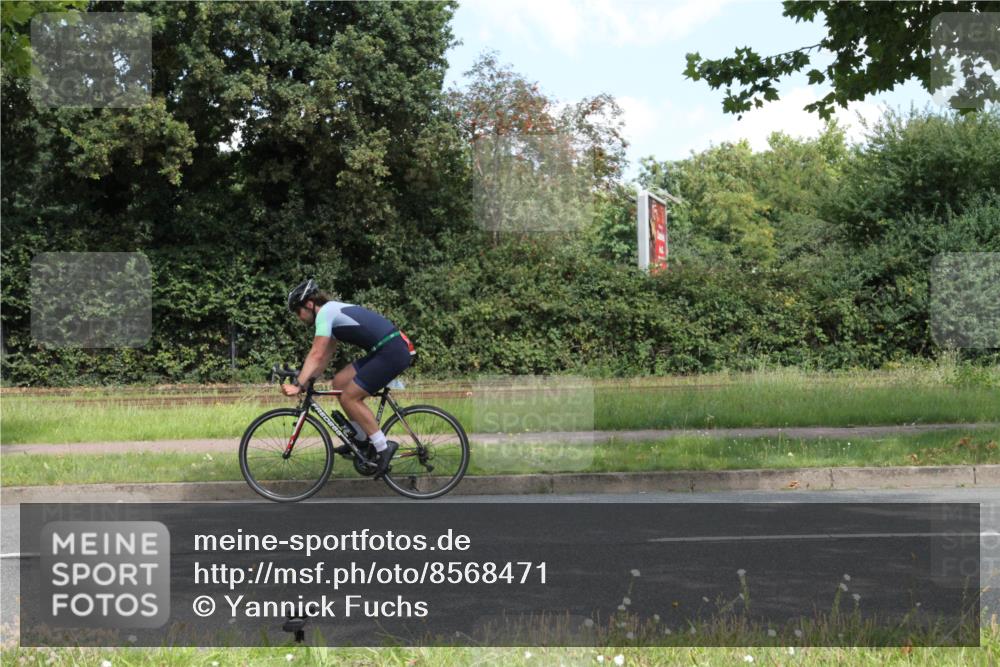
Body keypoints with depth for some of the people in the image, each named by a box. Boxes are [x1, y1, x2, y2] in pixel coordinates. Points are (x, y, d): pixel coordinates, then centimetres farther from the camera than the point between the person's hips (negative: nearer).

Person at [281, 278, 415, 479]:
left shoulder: (325, 313, -9)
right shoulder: (333, 311, 20)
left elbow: (317, 354, -18)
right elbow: (327, 354, 23)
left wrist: (298, 385, -19)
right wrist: (308, 379, 16)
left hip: (393, 352, -10)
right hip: (385, 351, 10)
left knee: (349, 397, -7)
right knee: (340, 381, 11)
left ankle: (383, 447, -2)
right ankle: (361, 438, 20)